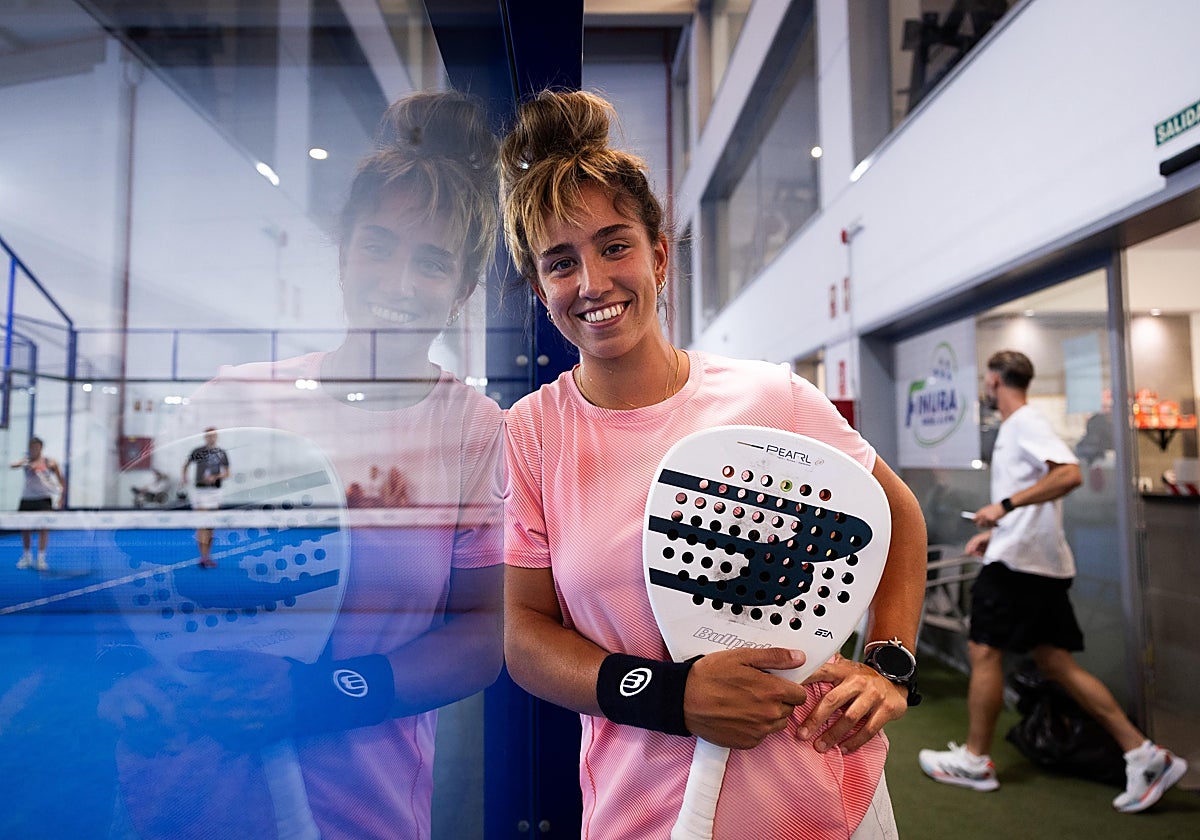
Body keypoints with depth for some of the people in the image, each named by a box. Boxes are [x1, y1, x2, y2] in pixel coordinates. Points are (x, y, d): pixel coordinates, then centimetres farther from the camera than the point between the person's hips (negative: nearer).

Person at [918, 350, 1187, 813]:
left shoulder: (1026, 422, -12)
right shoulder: (1014, 428, 18)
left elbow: (1070, 474, -28)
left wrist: (1004, 505, -30)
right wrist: (994, 532, 22)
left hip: (1019, 562, -10)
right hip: (1037, 561, 10)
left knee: (983, 650, -1)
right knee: (1054, 661, 11)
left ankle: (975, 759, 12)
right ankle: (1144, 755, 13)